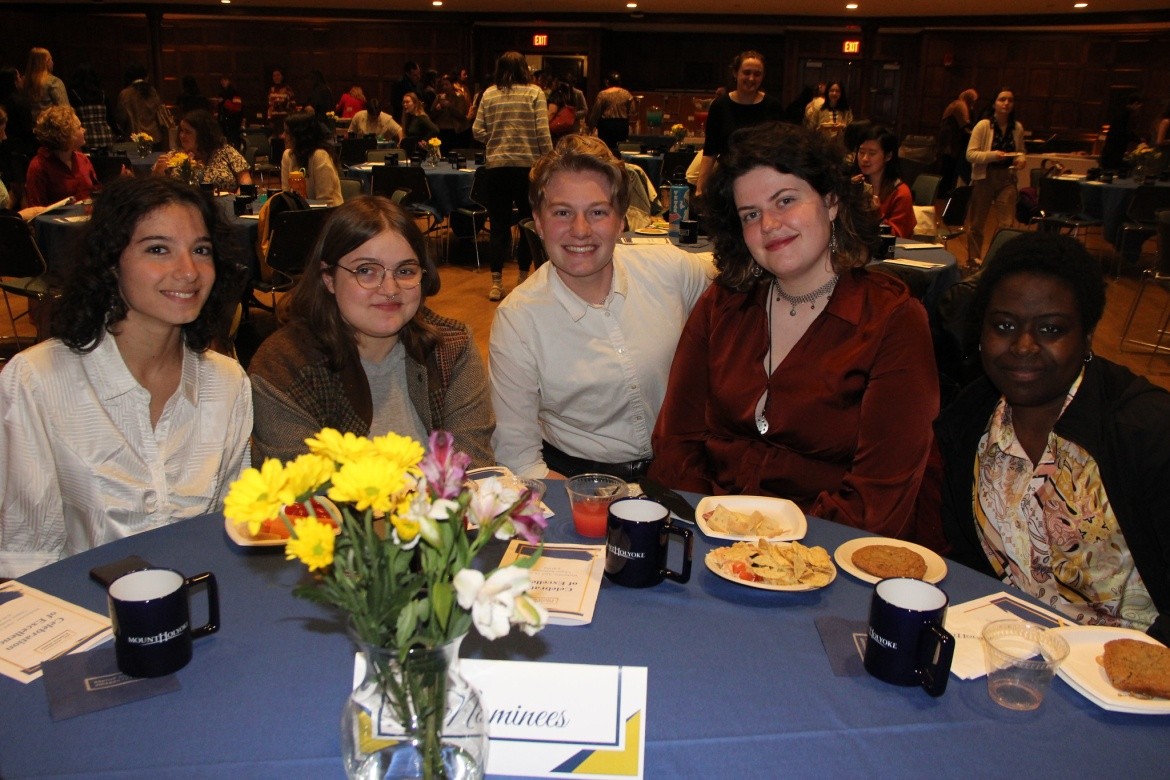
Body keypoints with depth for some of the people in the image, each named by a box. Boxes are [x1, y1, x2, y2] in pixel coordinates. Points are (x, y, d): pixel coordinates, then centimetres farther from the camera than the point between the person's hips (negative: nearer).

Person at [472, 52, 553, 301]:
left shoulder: (488, 94, 3)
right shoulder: (534, 93, -2)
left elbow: (478, 132, 2)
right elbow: (542, 132, -7)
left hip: (496, 166, 1)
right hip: (528, 165, -1)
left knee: (499, 224, 6)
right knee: (529, 223, 12)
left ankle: (496, 283, 5)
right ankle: (524, 278, 18)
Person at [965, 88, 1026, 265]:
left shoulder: (1017, 128, 4)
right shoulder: (983, 125, -8)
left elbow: (1021, 151, 18)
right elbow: (970, 154, -11)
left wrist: (1021, 159, -4)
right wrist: (992, 155, -24)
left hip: (1007, 179, 3)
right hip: (984, 178, -3)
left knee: (1007, 224, -4)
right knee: (976, 224, 7)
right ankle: (973, 261, 22)